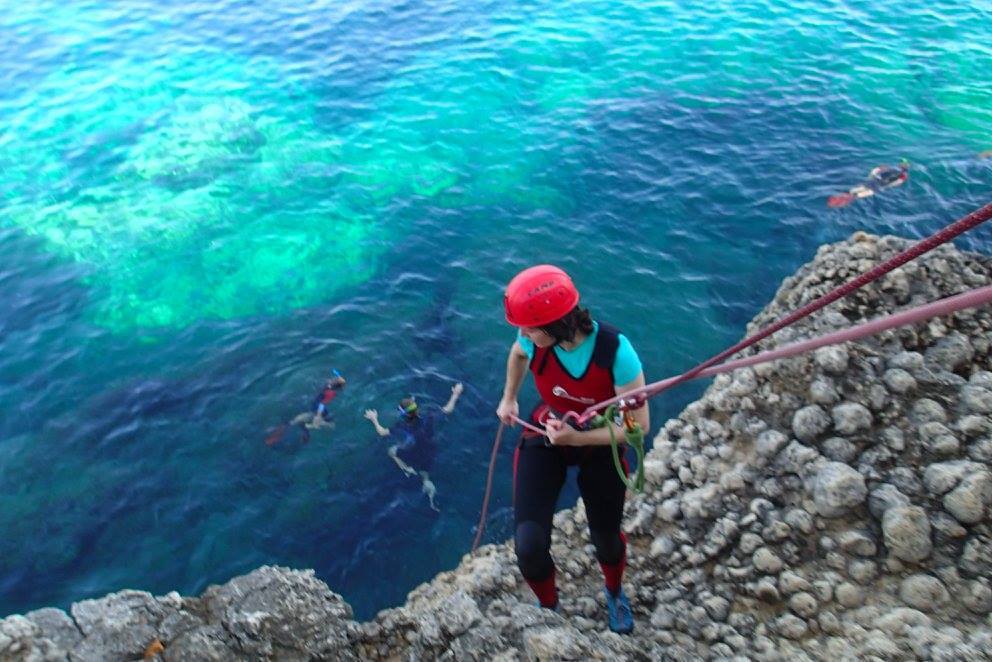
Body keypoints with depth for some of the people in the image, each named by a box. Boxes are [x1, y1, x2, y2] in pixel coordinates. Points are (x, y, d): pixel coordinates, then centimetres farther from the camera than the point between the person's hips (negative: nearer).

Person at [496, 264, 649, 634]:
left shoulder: (615, 351, -34)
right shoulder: (533, 339, -24)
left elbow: (639, 425, -26)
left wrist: (576, 438, -32)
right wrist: (508, 399, 11)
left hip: (599, 444, -1)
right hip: (544, 437, 1)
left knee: (606, 538, 18)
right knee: (529, 546, -13)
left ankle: (615, 593, 57)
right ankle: (548, 607, 23)